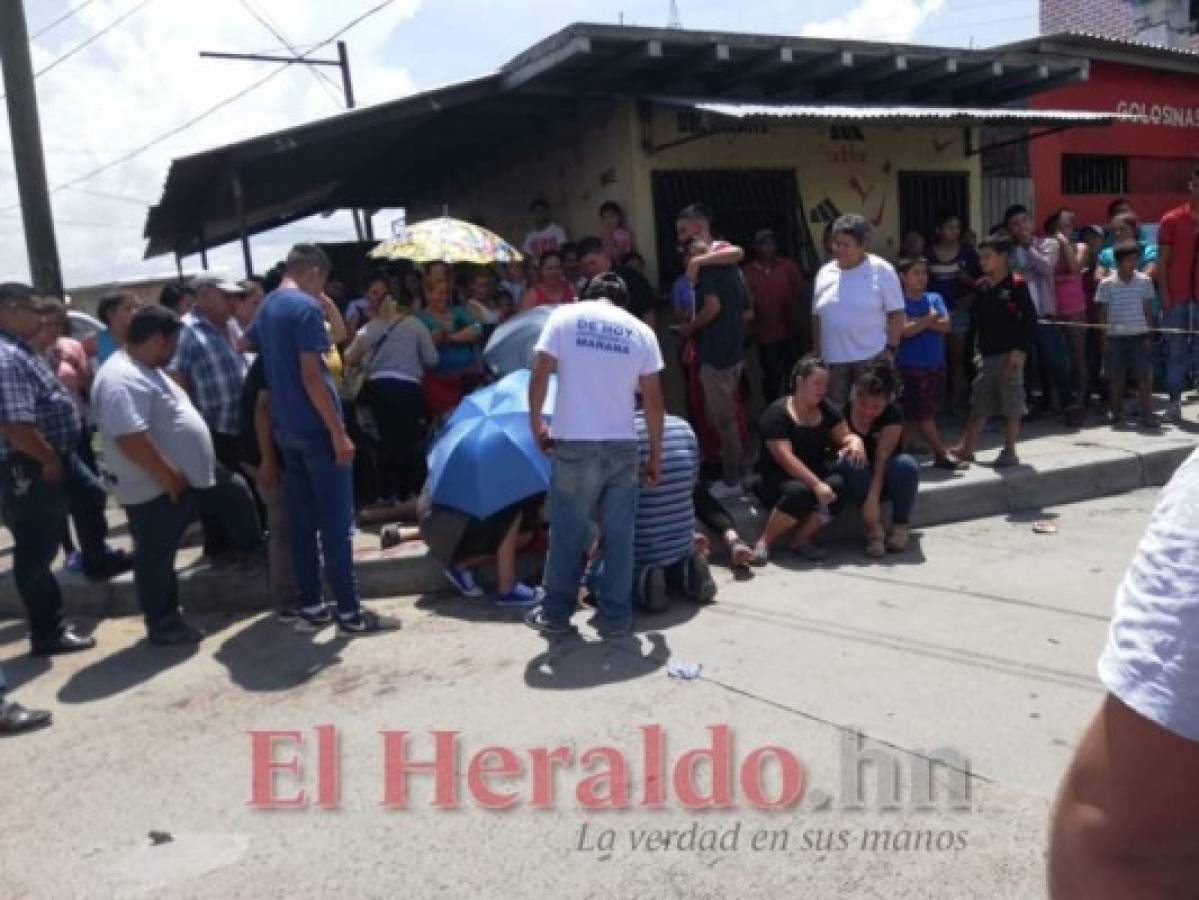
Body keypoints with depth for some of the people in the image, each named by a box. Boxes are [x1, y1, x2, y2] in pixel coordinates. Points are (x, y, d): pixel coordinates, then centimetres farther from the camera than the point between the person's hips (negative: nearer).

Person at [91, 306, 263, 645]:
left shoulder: (148, 370, 10)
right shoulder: (122, 380, -25)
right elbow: (130, 438, -33)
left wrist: (179, 471, 19)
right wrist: (168, 476, -27)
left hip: (189, 474, 10)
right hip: (155, 489, -10)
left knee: (236, 492, 21)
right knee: (156, 556, 4)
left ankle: (252, 551, 40)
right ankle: (163, 624, 17)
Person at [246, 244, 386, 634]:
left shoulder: (266, 308, 14)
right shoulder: (306, 306, -13)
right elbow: (310, 375, -20)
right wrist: (339, 432, -18)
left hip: (286, 429, 8)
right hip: (315, 427, -8)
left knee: (302, 521, 11)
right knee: (336, 522, -3)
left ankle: (309, 607, 16)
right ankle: (349, 611, 1)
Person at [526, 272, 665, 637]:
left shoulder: (565, 316, 2)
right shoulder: (641, 330, 7)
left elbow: (539, 377, -4)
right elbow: (653, 400, 5)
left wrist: (536, 423, 9)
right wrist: (656, 454, 12)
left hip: (574, 443, -1)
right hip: (623, 445, 1)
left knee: (568, 532, 9)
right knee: (619, 534, 10)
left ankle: (556, 613, 18)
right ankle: (616, 616, 16)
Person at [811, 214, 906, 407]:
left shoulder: (881, 271, -6)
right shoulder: (825, 272, 7)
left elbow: (896, 313, -5)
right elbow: (817, 317, 12)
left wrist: (890, 349, -10)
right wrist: (817, 354, 10)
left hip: (871, 358, -4)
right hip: (832, 359, 4)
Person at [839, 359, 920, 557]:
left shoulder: (893, 415, -15)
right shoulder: (844, 411, -11)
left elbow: (882, 457, -25)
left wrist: (873, 499, -36)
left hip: (883, 478, 0)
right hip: (857, 479, 0)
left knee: (906, 465, -33)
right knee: (853, 463, -34)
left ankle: (901, 526, -9)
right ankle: (874, 528, -23)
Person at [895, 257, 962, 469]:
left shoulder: (934, 298, 9)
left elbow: (946, 325, -5)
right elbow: (905, 330, -18)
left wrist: (918, 322, -15)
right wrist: (929, 319, -8)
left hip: (936, 366, 5)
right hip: (911, 366, -5)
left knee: (914, 416, 9)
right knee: (924, 413, -5)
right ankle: (942, 453, 1)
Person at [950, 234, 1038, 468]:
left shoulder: (1016, 285, -8)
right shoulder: (983, 289, 10)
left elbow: (1030, 320, -11)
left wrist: (1021, 350, -16)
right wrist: (976, 350, 12)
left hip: (1009, 355, -6)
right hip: (987, 356, 6)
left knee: (1011, 405, 2)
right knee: (979, 405, 11)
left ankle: (1010, 452, 10)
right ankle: (966, 449, 16)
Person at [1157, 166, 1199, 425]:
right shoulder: (1171, 220, 1)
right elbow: (1162, 262, 1)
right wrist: (1164, 296, -6)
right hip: (1177, 298, -1)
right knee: (1176, 350, 4)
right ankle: (1175, 402, 9)